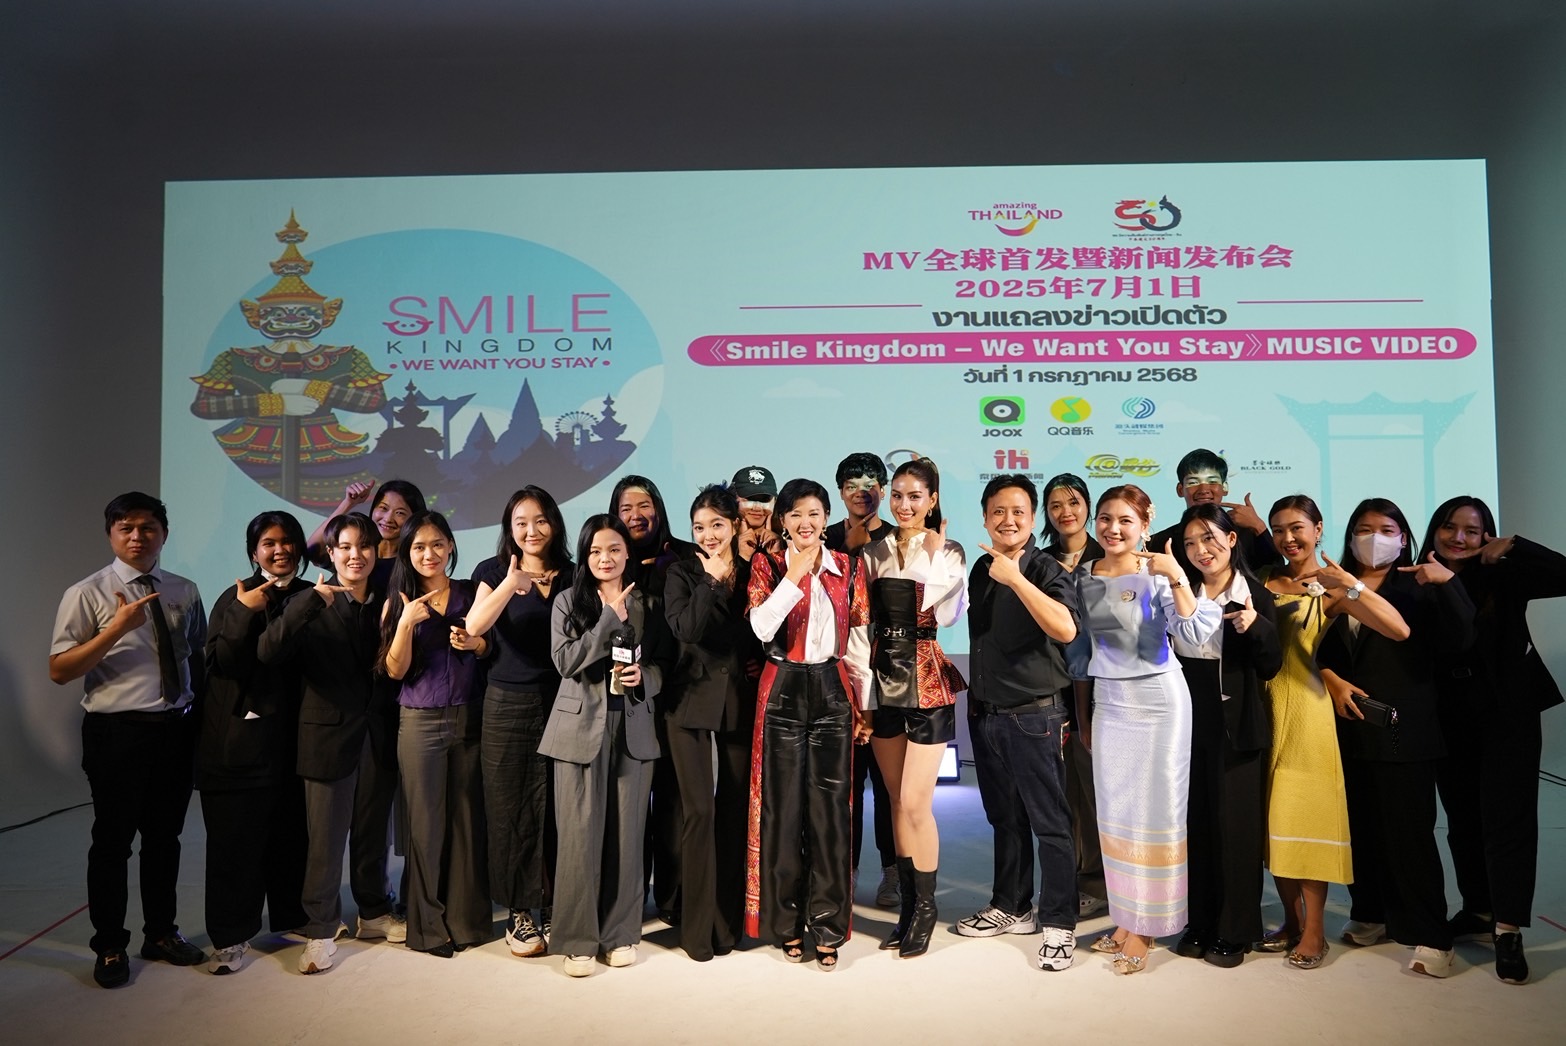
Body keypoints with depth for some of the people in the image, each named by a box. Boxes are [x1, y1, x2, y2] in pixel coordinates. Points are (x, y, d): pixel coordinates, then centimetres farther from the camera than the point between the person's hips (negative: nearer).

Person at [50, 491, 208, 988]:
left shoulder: (185, 592, 7)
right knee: (113, 841, 7)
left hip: (177, 729, 4)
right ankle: (110, 946, 25)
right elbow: (59, 671, -11)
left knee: (165, 837, 16)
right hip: (116, 731, -4)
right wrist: (116, 629, -23)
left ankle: (161, 933, 32)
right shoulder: (87, 594, -6)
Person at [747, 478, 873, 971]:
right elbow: (762, 628, -16)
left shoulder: (848, 568, 6)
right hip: (783, 692, -1)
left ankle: (827, 925, 12)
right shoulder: (768, 566, 1)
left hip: (832, 691, 1)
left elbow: (858, 643, 7)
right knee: (784, 806, 5)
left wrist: (864, 706, 5)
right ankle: (787, 923, 19)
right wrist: (795, 574, -17)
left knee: (830, 807, 0)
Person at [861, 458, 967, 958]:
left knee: (915, 803, -5)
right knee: (897, 801, 11)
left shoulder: (949, 553, -2)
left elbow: (947, 615, -17)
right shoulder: (874, 552, 8)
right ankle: (909, 903, 24)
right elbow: (864, 621, 9)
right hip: (883, 679, 4)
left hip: (927, 681, -4)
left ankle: (926, 904, 14)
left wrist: (927, 552, -14)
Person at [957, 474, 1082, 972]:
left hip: (1034, 715, -6)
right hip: (985, 713, 6)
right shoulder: (980, 569, 9)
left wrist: (1016, 578, -31)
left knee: (1049, 823, 1)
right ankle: (1011, 907, 30)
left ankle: (1058, 925, 11)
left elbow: (1065, 628, -30)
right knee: (1005, 818, 17)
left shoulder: (1046, 570, -11)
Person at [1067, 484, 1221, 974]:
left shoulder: (1156, 574, -10)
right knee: (1113, 811, 11)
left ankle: (1146, 926, 16)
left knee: (1154, 809, 4)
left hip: (1156, 699, -5)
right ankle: (1127, 917, 26)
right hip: (1107, 700, 5)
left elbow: (1196, 633, -22)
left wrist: (1177, 578, -32)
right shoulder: (1084, 576, 4)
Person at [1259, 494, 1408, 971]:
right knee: (1272, 815, 10)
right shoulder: (1265, 580, 10)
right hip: (1262, 703, 4)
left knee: (1306, 814, 0)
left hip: (1304, 705, -4)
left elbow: (1398, 629, -16)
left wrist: (1350, 585, -25)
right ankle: (1292, 919, 23)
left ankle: (1314, 930, 12)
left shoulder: (1332, 587, -3)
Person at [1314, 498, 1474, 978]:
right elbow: (1318, 648, 9)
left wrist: (1448, 584, -19)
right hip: (1349, 727, 3)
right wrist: (1333, 681, -8)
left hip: (1404, 729, -3)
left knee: (1409, 830, -3)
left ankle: (1430, 935, 6)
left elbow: (1461, 641, -11)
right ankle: (1372, 913, 24)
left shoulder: (1419, 588, 2)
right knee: (1360, 827, 10)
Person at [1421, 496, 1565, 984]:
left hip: (1507, 717, -2)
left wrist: (1515, 547, -19)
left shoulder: (1501, 579, -6)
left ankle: (1508, 931, 5)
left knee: (1506, 819, -2)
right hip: (1449, 723, 3)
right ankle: (1478, 908, 30)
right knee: (1463, 821, 13)